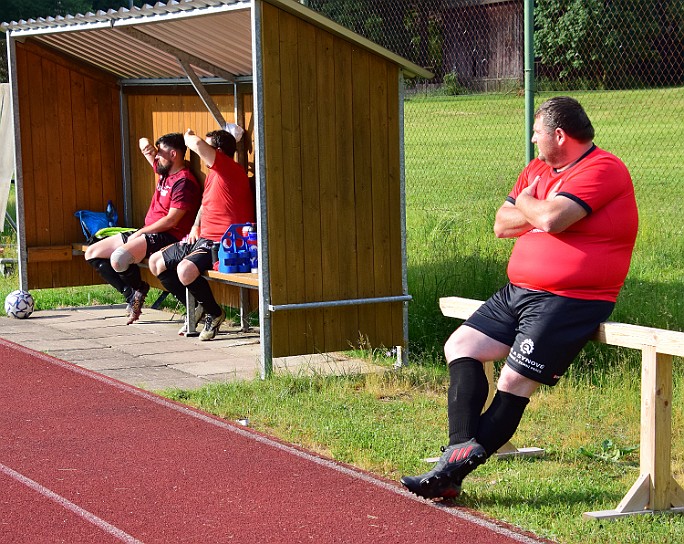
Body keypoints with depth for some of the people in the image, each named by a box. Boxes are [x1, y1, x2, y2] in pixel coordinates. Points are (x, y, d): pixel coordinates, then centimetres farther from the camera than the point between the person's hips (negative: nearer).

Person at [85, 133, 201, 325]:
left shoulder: (184, 182, -14)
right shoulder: (164, 171, 14)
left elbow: (171, 221, -20)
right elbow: (144, 145, 30)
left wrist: (140, 232, -13)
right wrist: (146, 146, 5)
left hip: (167, 237, -11)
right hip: (147, 232, 11)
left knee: (118, 258, -35)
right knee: (92, 253, 3)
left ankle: (137, 289, -3)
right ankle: (131, 294, -1)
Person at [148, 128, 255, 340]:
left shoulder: (230, 170, -14)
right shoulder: (212, 175, 17)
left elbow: (197, 144, -27)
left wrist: (189, 137, -4)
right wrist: (196, 227, 17)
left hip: (222, 244, -11)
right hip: (203, 239, 11)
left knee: (185, 269, -34)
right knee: (156, 262, 10)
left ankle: (214, 313, -8)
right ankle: (195, 307, 16)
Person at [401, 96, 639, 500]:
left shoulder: (603, 170, -11)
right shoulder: (538, 170, 17)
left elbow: (552, 217, -25)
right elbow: (502, 224, 10)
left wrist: (526, 204, -3)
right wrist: (539, 214, -8)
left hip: (571, 300, -10)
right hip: (518, 292, 10)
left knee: (515, 382, -14)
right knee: (461, 345, 2)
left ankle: (456, 471, -7)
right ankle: (461, 447, -6)